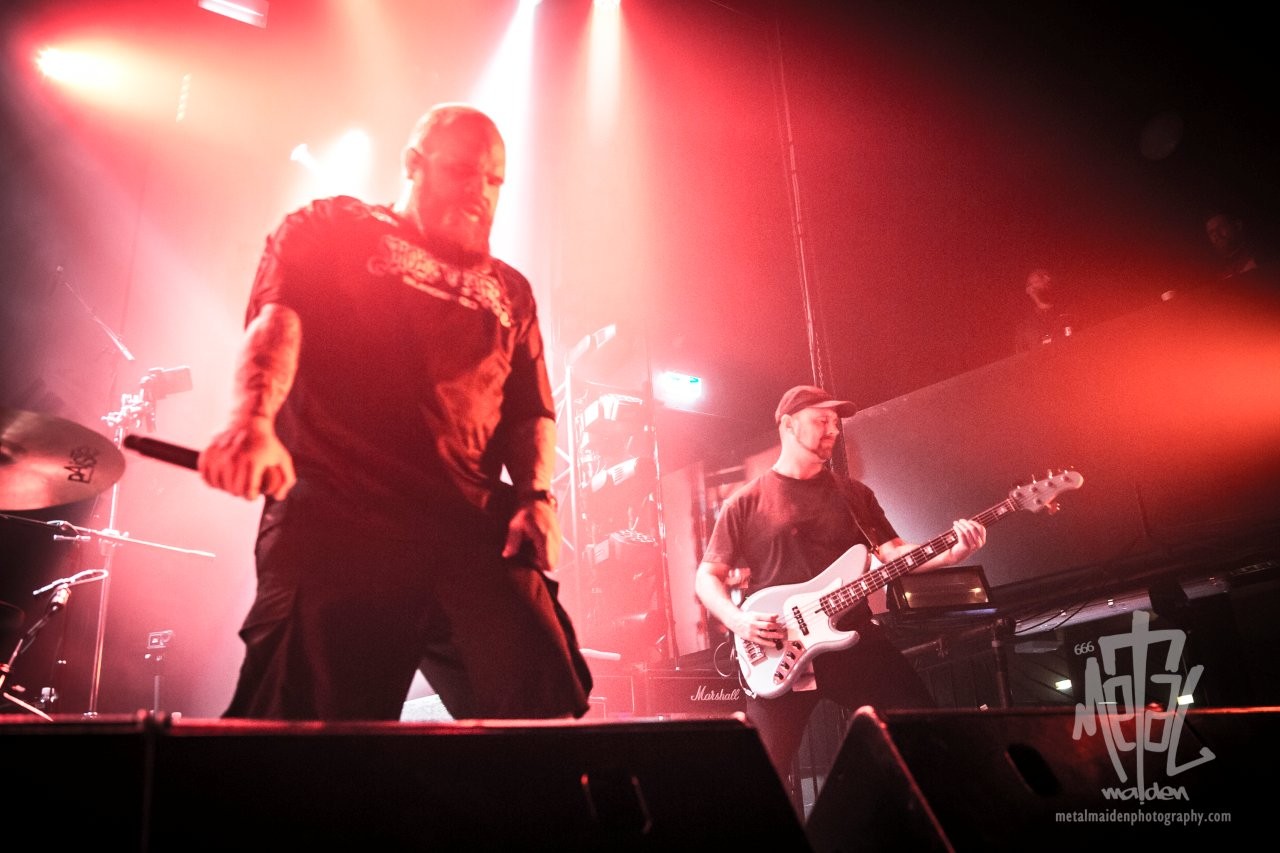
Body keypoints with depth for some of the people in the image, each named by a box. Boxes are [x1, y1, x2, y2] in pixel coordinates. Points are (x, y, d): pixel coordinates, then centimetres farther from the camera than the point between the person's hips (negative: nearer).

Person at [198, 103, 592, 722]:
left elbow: (530, 412, 20)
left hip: (475, 534, 3)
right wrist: (252, 419, -24)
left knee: (547, 712, -11)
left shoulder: (509, 293, 27)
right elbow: (275, 320, -3)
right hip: (334, 521, -3)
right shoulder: (328, 230, 15)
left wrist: (536, 495, -1)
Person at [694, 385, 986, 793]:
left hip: (855, 641, 3)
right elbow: (707, 576, 3)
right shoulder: (745, 502, 2)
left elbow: (893, 553, 7)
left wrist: (951, 552, -11)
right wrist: (738, 620, -15)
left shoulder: (855, 494, 14)